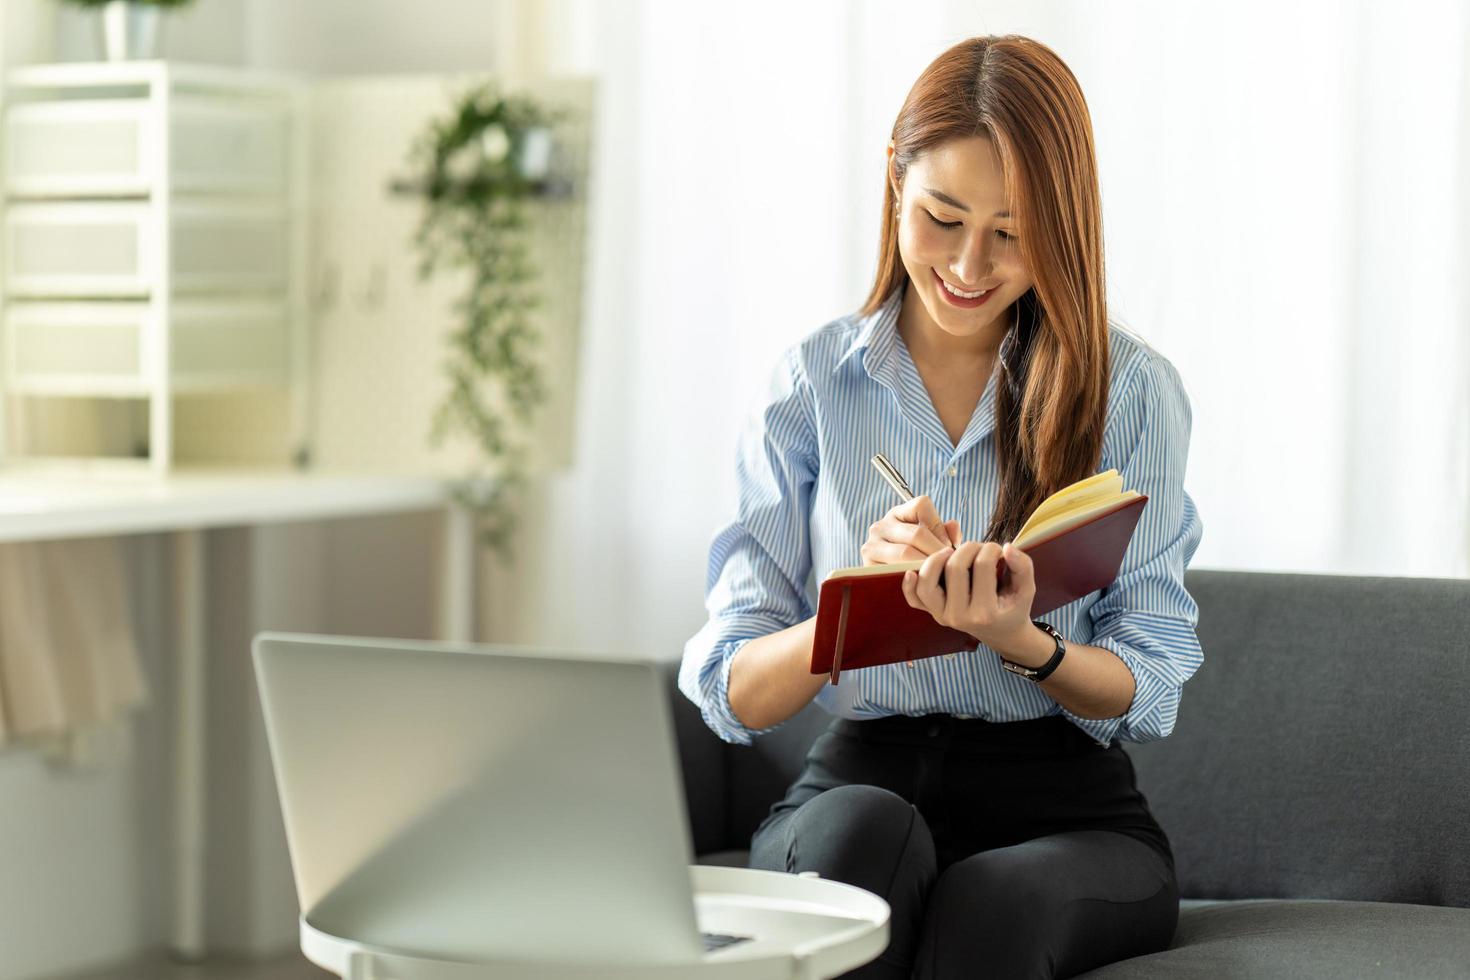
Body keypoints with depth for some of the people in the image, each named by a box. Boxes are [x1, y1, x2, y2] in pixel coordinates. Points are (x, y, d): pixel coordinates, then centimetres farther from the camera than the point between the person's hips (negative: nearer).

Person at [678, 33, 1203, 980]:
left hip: (1067, 810, -1)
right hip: (860, 781, 1)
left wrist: (1022, 642, -21)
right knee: (862, 830, -35)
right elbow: (732, 693, 0)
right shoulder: (813, 383, 6)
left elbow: (1148, 691, 1)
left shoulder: (1133, 389, 3)